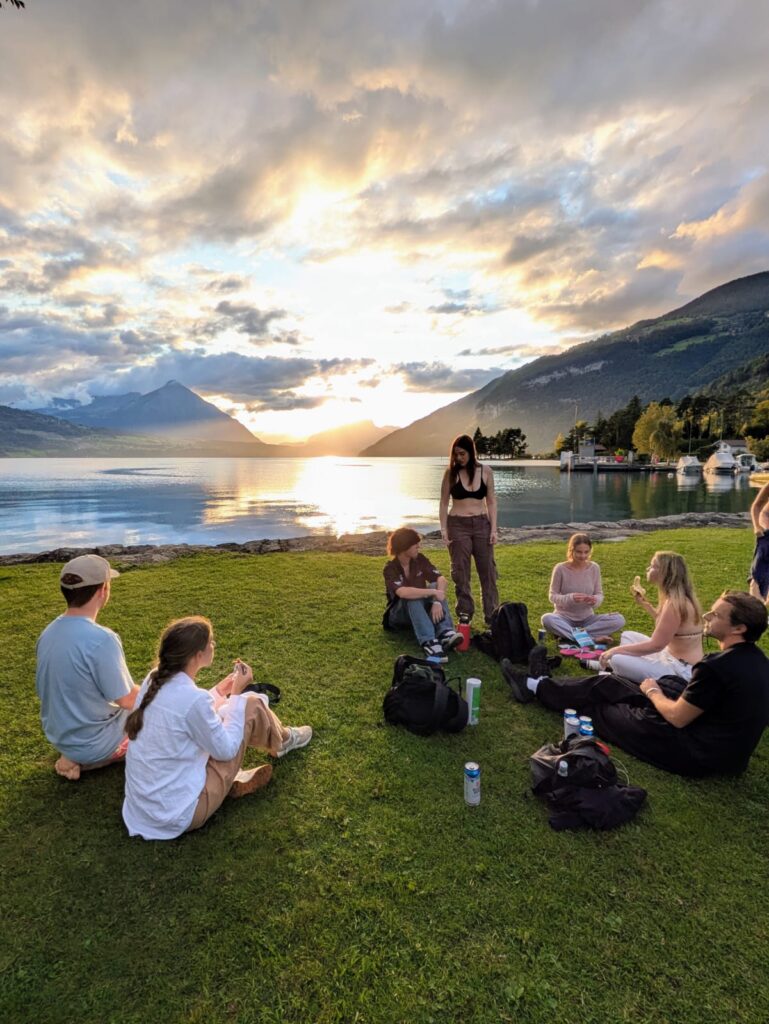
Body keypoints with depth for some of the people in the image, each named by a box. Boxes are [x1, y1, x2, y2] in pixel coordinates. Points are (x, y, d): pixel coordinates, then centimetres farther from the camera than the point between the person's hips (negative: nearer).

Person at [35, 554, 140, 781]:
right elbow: (127, 700, -22)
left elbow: (46, 690, 7)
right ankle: (86, 760, 11)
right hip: (92, 743, -7)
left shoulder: (47, 633, -6)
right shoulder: (102, 640, -31)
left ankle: (77, 756, 14)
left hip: (58, 736, 7)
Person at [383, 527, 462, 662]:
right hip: (399, 614, -4)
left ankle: (445, 633, -41)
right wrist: (433, 592, -38)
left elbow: (442, 580, -17)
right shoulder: (390, 569, -19)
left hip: (421, 608, 4)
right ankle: (429, 642, -51)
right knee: (411, 597, -36)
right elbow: (403, 592, -40)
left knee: (435, 585, -23)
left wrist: (437, 602, -34)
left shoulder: (420, 559, -5)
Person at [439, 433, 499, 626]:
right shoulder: (451, 473, -1)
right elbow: (444, 502, 2)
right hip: (458, 525, -1)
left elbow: (491, 502, 4)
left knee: (488, 570, 5)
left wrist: (493, 529, -2)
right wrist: (443, 528, -5)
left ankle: (492, 615, 15)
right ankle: (465, 614, 18)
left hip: (482, 524, 1)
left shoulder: (485, 471, 2)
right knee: (461, 572, 5)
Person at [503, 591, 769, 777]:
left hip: (700, 755, -8)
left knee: (597, 708, 10)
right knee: (607, 684, 13)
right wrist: (659, 690, 10)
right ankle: (539, 684, 31)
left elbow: (677, 718, -22)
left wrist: (652, 692, -3)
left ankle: (535, 687, 32)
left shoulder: (717, 666, -30)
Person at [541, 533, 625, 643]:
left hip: (587, 618, 3)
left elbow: (599, 594, 2)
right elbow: (553, 596, -7)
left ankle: (564, 633, -22)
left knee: (619, 619, -21)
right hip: (564, 617, -3)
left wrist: (595, 600, -22)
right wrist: (570, 598, -27)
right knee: (547, 619, -35)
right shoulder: (560, 569, -12)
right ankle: (593, 638, -30)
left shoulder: (594, 568, -4)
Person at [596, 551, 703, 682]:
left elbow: (655, 645, -22)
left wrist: (616, 650, -16)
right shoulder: (678, 597, 4)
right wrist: (645, 604, 18)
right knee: (628, 636, 19)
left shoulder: (674, 603, -25)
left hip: (681, 671, -10)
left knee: (617, 659, -18)